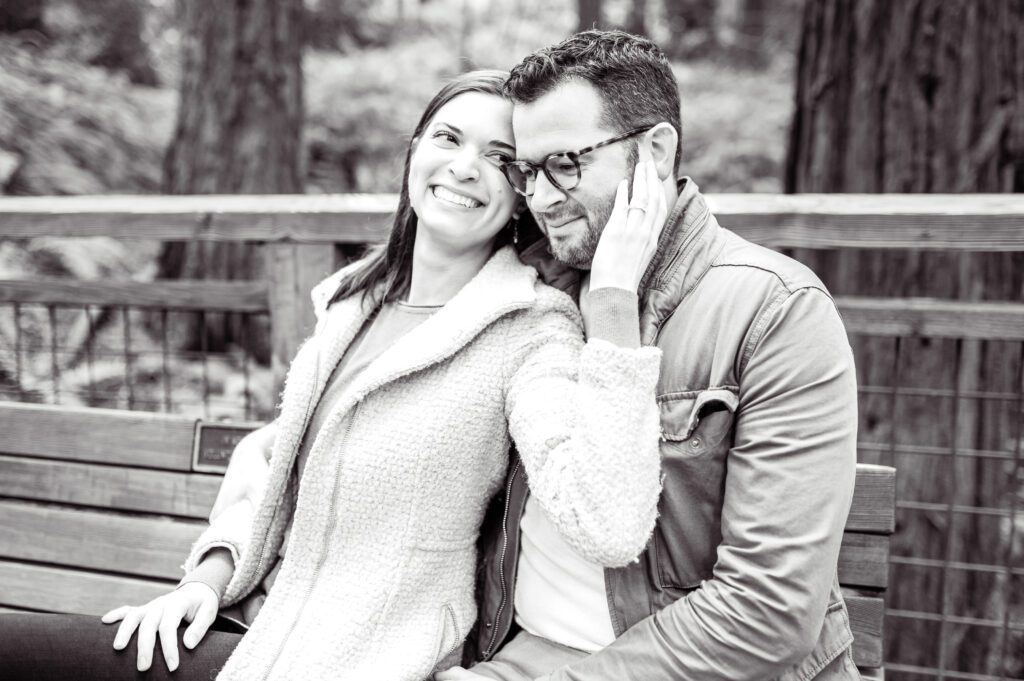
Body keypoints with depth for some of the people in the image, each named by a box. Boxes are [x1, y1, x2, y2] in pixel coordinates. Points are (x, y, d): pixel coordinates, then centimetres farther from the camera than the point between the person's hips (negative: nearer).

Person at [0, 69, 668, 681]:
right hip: (267, 627, 7)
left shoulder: (531, 333, -15)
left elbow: (610, 531, -31)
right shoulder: (352, 303, 7)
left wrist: (616, 299, -32)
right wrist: (209, 575, 2)